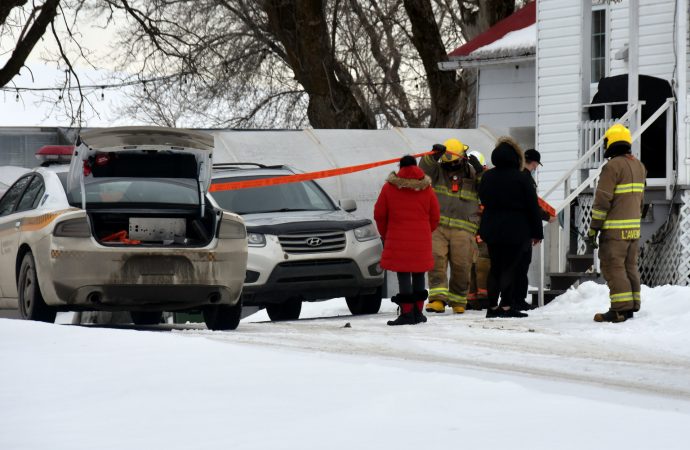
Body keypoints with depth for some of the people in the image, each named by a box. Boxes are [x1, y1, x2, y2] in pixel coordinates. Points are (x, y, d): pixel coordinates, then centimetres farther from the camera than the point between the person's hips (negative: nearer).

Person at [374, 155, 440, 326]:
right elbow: (435, 216, 8)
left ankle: (407, 313, -7)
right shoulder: (426, 189, 5)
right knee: (419, 275, 12)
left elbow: (379, 215, 4)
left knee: (403, 275, -2)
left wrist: (385, 234, 19)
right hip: (422, 241, 2)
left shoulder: (389, 188, -1)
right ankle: (418, 311, 14)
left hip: (398, 239, -2)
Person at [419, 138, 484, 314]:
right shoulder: (438, 171, 14)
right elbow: (424, 168, -5)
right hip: (438, 226, 0)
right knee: (436, 260, -16)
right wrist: (434, 156, -23)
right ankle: (438, 298, -21)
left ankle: (458, 300, 15)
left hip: (463, 229, 1)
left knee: (461, 266, -1)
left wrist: (480, 171, -7)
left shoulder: (472, 174, 15)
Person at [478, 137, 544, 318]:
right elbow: (532, 207, -7)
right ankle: (507, 305, -7)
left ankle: (492, 305, 9)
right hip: (515, 230, -5)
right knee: (509, 268, -2)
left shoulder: (487, 177, 5)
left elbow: (483, 201, 15)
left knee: (495, 267, 12)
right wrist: (537, 233, -1)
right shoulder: (521, 178, -10)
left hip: (491, 229, 5)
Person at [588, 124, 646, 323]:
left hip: (614, 230, -8)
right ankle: (632, 306, 14)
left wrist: (594, 227, -11)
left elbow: (602, 200, -16)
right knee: (630, 266, 13)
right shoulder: (639, 166, 13)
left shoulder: (612, 167, -14)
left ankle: (621, 308, -12)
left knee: (613, 267, -6)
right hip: (634, 228, 8)